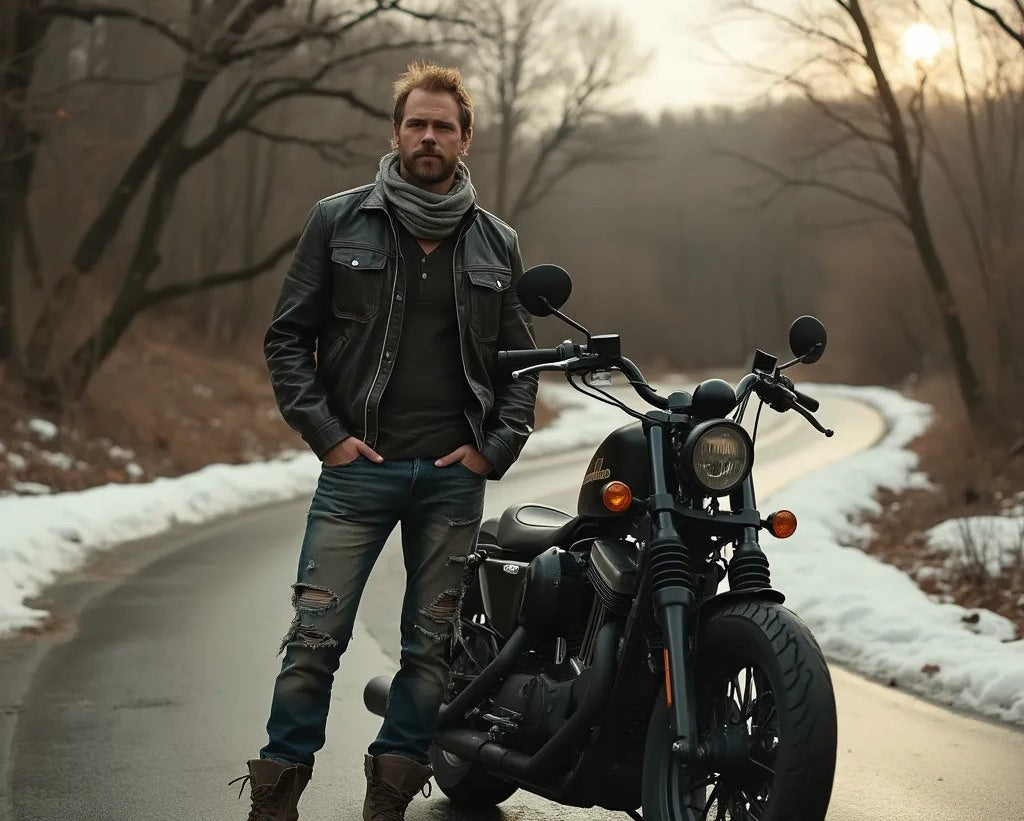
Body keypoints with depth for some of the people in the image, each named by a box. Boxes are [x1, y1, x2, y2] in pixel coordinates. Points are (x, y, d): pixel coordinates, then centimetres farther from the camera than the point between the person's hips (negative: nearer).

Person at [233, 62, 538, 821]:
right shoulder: (339, 221, 3)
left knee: (433, 645, 6)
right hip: (359, 466, -2)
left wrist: (496, 447, 0)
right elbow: (288, 338, 4)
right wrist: (326, 435, -6)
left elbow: (520, 358, 14)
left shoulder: (497, 244, 10)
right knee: (316, 636, -7)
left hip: (455, 474, 3)